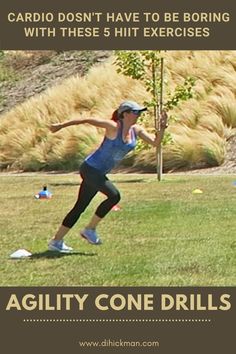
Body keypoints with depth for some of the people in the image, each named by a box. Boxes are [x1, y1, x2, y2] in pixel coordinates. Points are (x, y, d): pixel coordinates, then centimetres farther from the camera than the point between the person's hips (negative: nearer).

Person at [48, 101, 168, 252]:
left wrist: (162, 128, -14)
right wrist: (62, 125, -16)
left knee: (80, 207, 9)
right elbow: (88, 120, -15)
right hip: (90, 168, -8)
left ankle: (56, 241, 15)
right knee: (114, 196, -19)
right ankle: (90, 229, -6)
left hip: (99, 173, 8)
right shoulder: (113, 127, -17)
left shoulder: (136, 130, 4)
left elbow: (155, 142, 3)